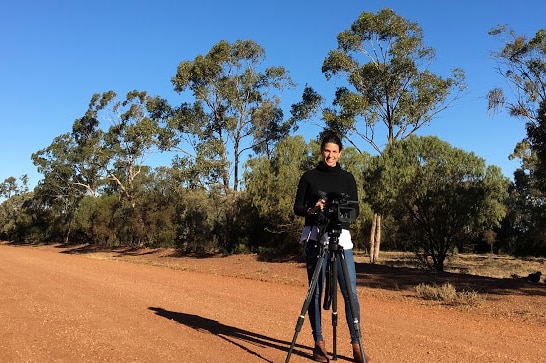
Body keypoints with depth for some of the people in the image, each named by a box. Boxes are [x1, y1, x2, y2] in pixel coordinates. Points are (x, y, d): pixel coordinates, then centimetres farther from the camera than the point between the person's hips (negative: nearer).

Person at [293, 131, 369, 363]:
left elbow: (355, 210, 7)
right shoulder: (309, 177, 7)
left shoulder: (347, 178, 11)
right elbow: (297, 208, 6)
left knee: (350, 293, -4)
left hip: (341, 238, 1)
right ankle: (318, 343, 12)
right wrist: (313, 209, -14)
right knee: (316, 292, 1)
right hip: (315, 237, -1)